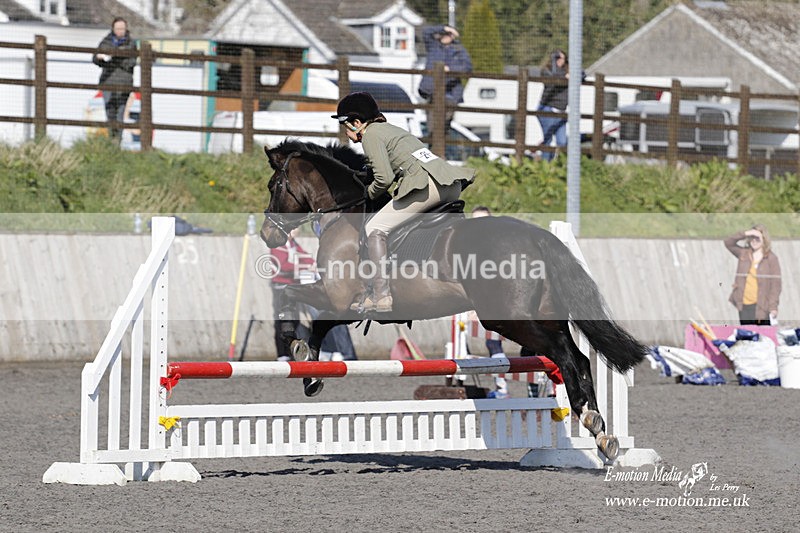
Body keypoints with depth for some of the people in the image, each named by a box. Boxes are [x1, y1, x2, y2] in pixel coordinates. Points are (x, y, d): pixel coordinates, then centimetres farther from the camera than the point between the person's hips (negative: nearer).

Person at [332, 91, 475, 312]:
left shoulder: (371, 134, 3)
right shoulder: (390, 128, 31)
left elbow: (384, 177, -7)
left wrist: (369, 194, 11)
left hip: (427, 184, -10)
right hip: (452, 186, 10)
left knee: (374, 229, -6)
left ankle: (381, 296, -13)